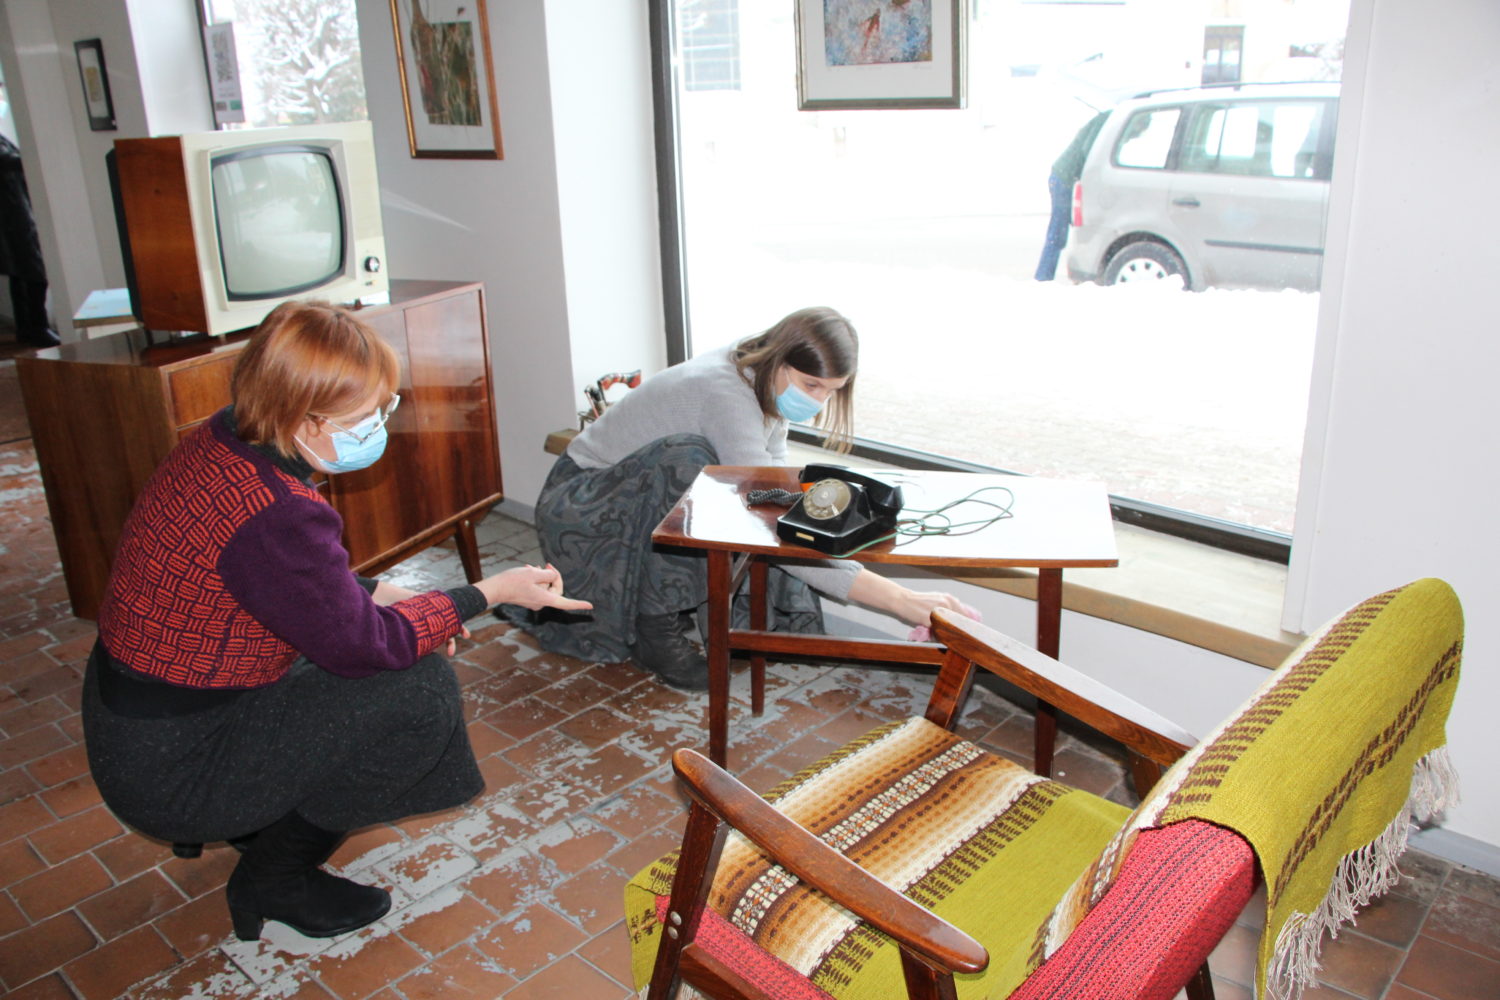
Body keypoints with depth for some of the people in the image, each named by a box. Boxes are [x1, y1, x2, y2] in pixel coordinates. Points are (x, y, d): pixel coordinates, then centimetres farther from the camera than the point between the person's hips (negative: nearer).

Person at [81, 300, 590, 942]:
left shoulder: (221, 441, -4)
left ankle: (247, 824, 20)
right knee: (423, 690, -12)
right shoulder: (275, 515, -32)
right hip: (172, 771, -9)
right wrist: (490, 593, -10)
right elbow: (362, 643, -19)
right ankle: (275, 881, 5)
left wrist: (382, 595, 3)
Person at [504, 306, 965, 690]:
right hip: (577, 513, -8)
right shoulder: (727, 395, -33)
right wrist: (903, 600, -43)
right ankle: (656, 631, -19)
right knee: (688, 459, -36)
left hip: (642, 516, 8)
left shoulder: (766, 384, -5)